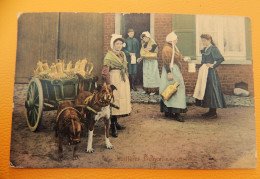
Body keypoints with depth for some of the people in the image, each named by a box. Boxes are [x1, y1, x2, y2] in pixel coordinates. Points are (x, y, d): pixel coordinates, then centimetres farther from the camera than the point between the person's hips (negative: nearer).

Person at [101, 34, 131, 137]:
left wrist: (127, 80, 19)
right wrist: (108, 84, -17)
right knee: (114, 100, -8)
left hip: (124, 80, 8)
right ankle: (113, 127, -3)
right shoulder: (109, 56, -9)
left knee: (122, 99, 10)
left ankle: (115, 122, 22)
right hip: (115, 79, -8)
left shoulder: (122, 54, 15)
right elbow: (105, 72, -13)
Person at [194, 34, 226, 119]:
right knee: (206, 91, 10)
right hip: (205, 72, 9)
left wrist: (213, 65, -16)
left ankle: (214, 113, 1)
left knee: (211, 91, -6)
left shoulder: (213, 48, -10)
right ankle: (211, 111, 19)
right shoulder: (204, 49, 15)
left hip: (211, 73, -9)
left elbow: (221, 58, -19)